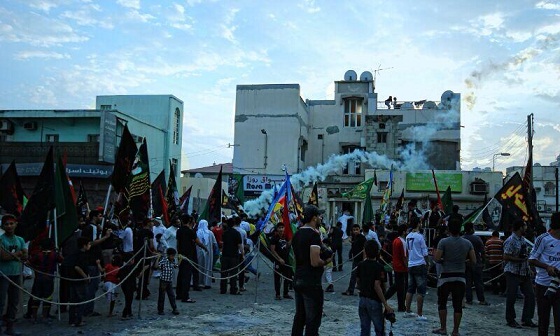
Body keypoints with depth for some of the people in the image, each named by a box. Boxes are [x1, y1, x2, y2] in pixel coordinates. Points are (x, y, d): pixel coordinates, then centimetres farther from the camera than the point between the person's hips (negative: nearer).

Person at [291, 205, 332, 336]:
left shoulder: (297, 234, 10)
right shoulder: (314, 235, -17)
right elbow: (315, 262, -23)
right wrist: (326, 261, -4)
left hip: (298, 280, 9)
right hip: (311, 283, -9)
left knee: (299, 316, 16)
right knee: (313, 319, -1)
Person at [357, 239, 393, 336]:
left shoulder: (360, 265, 2)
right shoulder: (378, 267, -14)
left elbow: (358, 282, 9)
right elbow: (377, 286, -20)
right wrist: (386, 305, -17)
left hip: (362, 300, 5)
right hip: (374, 301, -5)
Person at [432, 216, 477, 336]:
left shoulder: (444, 242, -11)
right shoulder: (467, 243, 0)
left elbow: (437, 259, -14)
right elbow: (474, 261, 2)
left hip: (446, 276, -3)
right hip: (460, 277, 3)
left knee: (442, 303, 12)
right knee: (458, 305, 6)